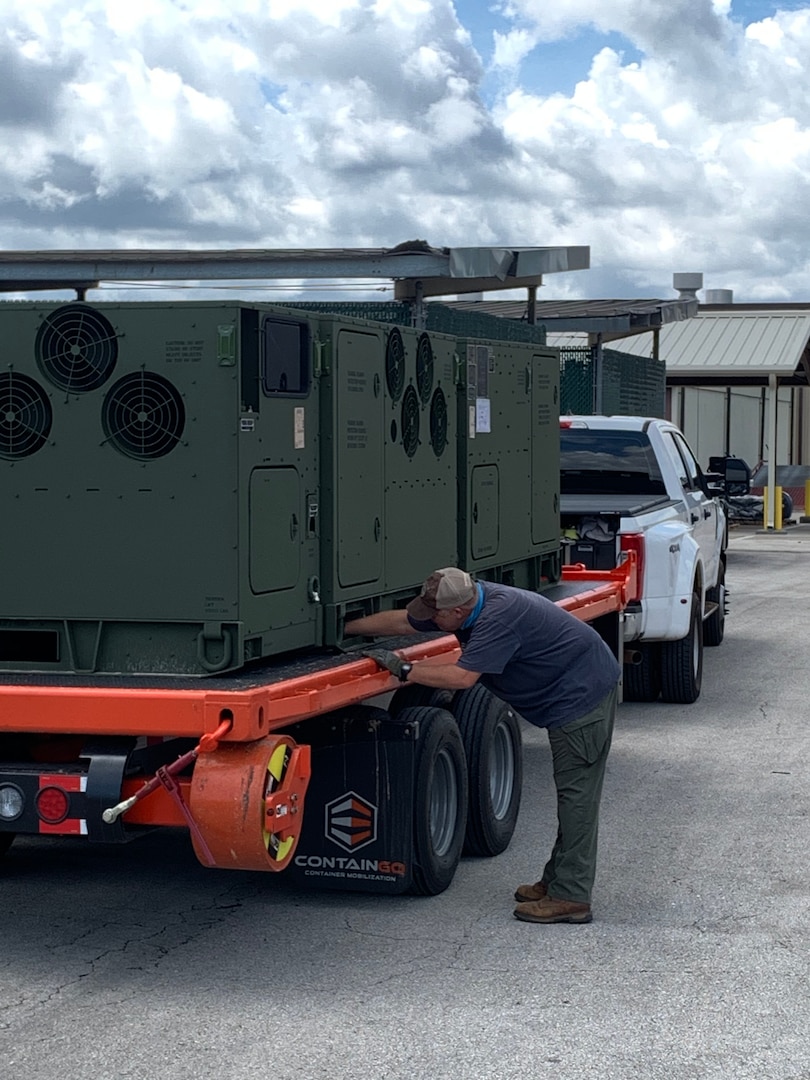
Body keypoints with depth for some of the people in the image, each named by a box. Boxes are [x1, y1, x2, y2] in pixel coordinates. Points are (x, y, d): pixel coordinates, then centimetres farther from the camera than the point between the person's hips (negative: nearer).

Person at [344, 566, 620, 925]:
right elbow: (400, 621, 11)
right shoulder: (464, 599, 1)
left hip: (583, 694, -10)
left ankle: (570, 897, -5)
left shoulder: (499, 616, -28)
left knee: (575, 795, -8)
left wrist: (404, 670, -21)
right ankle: (557, 881, 23)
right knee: (571, 793, 15)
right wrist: (341, 628, 13)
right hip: (568, 697, 10)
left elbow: (462, 677, -32)